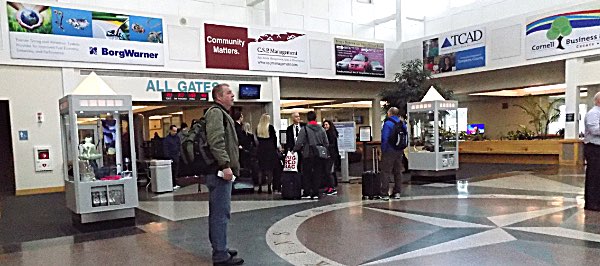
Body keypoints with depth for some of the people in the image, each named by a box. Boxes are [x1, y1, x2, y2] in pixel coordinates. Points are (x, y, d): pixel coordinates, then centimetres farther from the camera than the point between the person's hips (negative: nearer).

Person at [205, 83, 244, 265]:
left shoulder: (222, 113, 23)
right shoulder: (216, 112, -10)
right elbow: (216, 141, -22)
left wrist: (227, 165, 27)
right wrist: (225, 165, -24)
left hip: (219, 171, 11)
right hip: (220, 171, -11)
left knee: (217, 212, 16)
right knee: (221, 213, -7)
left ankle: (219, 249, 27)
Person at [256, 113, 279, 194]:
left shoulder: (258, 128, 2)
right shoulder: (270, 127, -6)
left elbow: (257, 138, 8)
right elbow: (274, 138, -2)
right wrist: (275, 148, 8)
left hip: (261, 149, 3)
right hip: (270, 149, -3)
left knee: (261, 169, 10)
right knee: (270, 169, 1)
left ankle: (260, 187, 10)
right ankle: (269, 188, -1)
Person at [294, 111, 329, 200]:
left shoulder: (304, 129, -8)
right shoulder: (321, 129, 4)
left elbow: (299, 143, -10)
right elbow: (326, 143, 7)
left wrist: (294, 150, 6)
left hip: (308, 155, -3)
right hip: (319, 156, 3)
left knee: (306, 174, 7)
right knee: (317, 174, 9)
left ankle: (307, 193, 9)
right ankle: (315, 193, 11)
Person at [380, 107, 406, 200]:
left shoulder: (387, 123, -15)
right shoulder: (402, 123, 7)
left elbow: (384, 138, -19)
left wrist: (383, 150, -11)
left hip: (389, 151, -7)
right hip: (399, 152, 7)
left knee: (386, 172, -2)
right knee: (398, 172, 15)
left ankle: (385, 194, -2)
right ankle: (397, 192, 21)